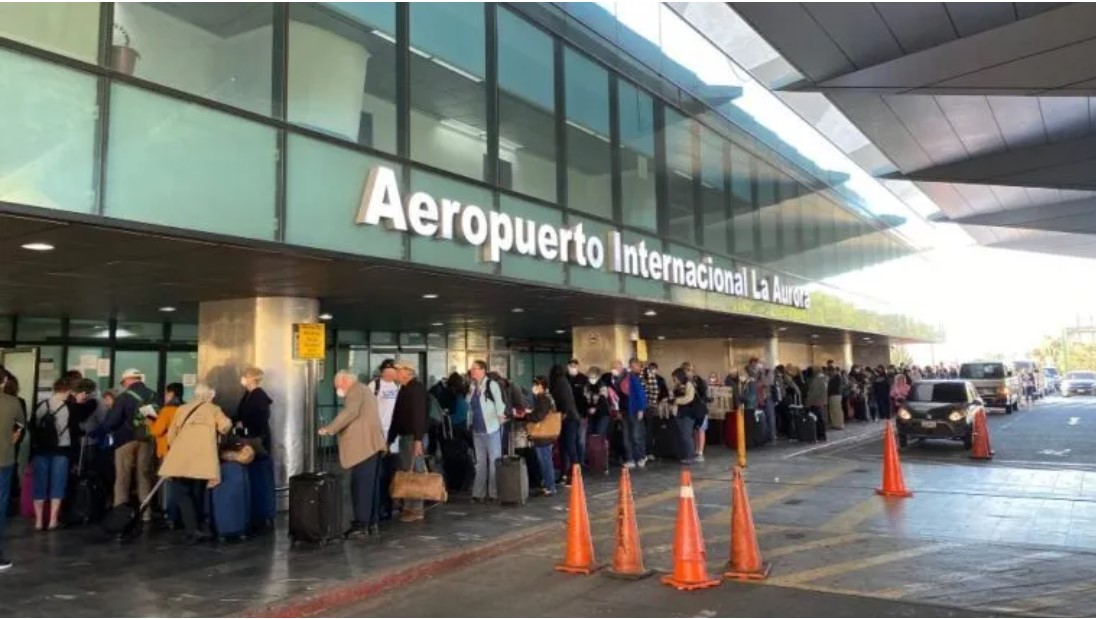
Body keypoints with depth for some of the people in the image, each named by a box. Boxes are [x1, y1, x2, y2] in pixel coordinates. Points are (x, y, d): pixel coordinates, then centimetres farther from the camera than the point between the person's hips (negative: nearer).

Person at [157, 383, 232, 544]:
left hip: (180, 458, 0)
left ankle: (192, 530, -11)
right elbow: (225, 426, 1)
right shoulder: (214, 409, 18)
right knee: (197, 494, 13)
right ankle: (195, 528, 18)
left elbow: (171, 435, 22)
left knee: (182, 493, 2)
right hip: (202, 458, 0)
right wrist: (218, 432, 23)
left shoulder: (181, 409, 24)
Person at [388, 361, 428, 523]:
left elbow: (419, 414, -21)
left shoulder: (417, 387, -12)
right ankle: (408, 508, 21)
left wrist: (418, 439, -26)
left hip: (413, 437, -10)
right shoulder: (404, 389, 17)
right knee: (405, 472, 13)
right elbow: (398, 415, 19)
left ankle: (417, 510, 0)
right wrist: (390, 438, 18)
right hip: (404, 436, 10)